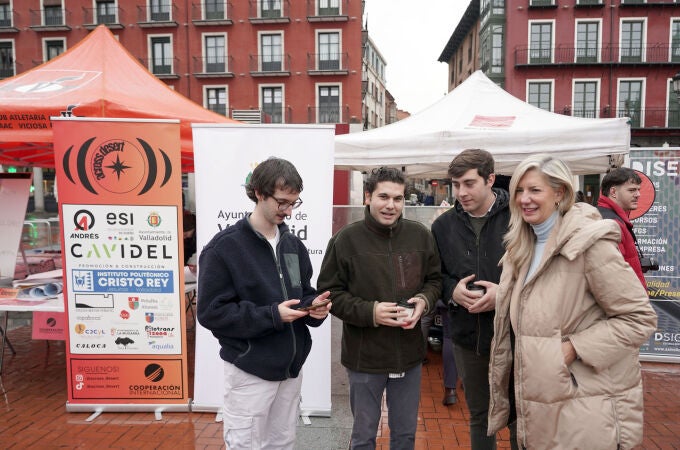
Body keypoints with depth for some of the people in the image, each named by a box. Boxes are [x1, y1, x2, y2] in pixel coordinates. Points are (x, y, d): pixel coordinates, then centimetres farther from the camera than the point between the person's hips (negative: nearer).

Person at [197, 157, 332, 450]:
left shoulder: (293, 244, 7)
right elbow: (211, 311, -15)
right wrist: (271, 315, -23)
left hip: (291, 368, 6)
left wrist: (313, 306, -9)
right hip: (250, 371, -6)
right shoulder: (224, 247, -13)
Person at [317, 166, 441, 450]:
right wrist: (370, 312, -21)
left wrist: (423, 301, -11)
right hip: (364, 355, -3)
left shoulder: (420, 235, -3)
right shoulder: (346, 239, -12)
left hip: (410, 353, 3)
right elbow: (329, 292, -8)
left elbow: (434, 279, 10)